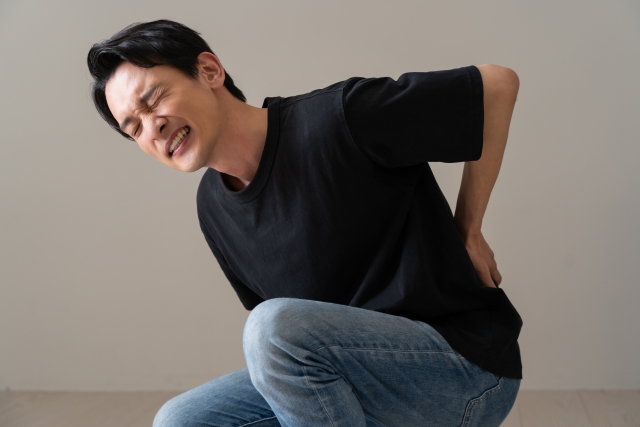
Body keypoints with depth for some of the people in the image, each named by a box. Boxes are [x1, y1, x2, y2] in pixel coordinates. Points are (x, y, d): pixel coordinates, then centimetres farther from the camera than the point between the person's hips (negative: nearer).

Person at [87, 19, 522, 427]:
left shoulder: (338, 119, -19)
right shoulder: (214, 208, 5)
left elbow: (498, 83, -11)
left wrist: (467, 234, -5)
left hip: (469, 371, -6)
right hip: (363, 377, 7)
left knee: (275, 326, -30)